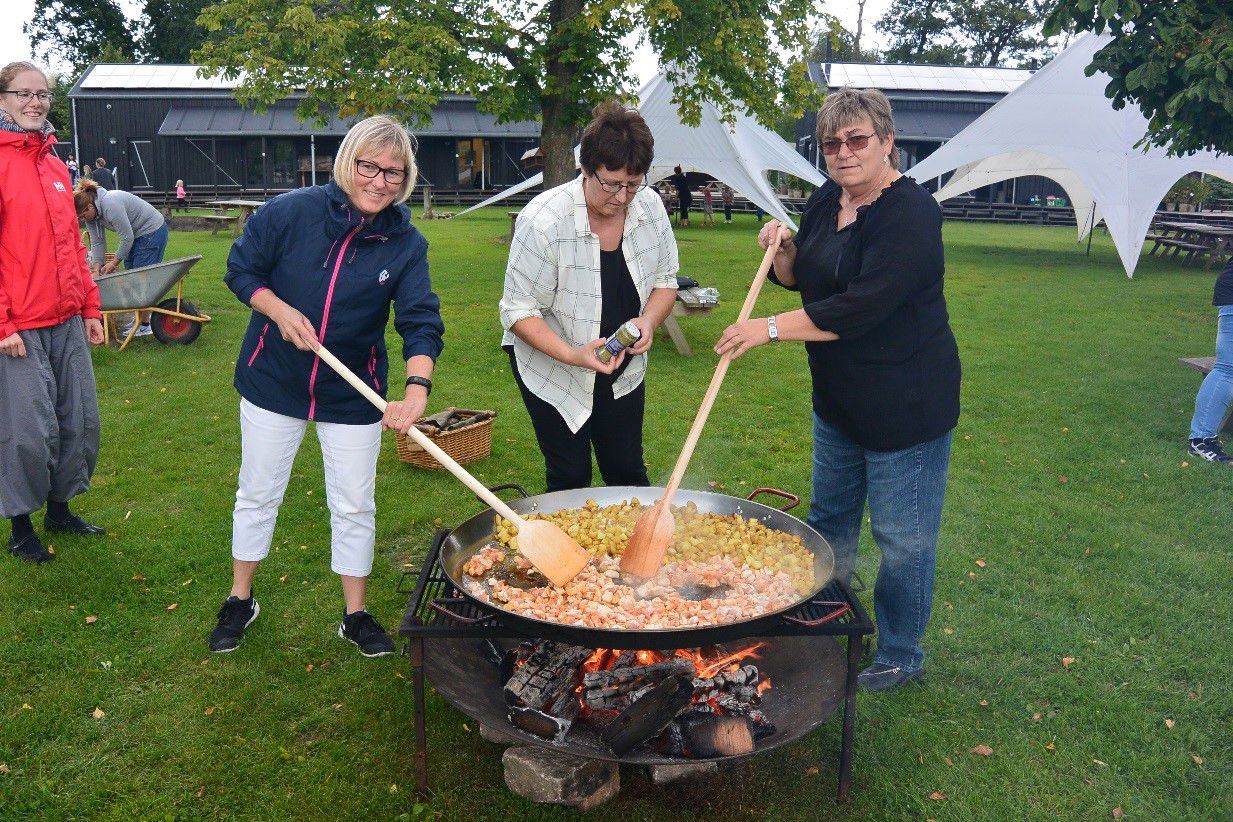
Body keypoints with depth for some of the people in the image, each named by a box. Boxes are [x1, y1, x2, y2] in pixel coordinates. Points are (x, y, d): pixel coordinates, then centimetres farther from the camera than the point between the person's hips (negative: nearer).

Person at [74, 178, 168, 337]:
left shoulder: (110, 205, -30)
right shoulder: (91, 211, -3)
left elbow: (127, 237, -24)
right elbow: (97, 242, -1)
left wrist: (115, 262, -14)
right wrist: (97, 269, -10)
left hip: (152, 231, -9)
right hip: (137, 233, 9)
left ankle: (144, 325, -2)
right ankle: (142, 314, 23)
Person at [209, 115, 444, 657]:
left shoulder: (406, 245, -10)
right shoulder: (293, 211, -13)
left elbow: (421, 322, -20)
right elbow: (240, 269, -2)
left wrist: (417, 389, -36)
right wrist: (280, 311, -20)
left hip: (353, 395, 1)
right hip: (274, 383, 0)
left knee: (355, 506, 8)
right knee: (258, 495, 14)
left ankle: (355, 614, 27)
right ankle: (240, 601, 35)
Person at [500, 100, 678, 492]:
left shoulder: (650, 206, -9)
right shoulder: (543, 220, -25)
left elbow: (665, 280, 5)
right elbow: (518, 311, -20)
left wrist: (649, 320, -16)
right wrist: (572, 355, -33)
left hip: (623, 370, 4)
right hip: (553, 370, -4)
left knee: (628, 473, 12)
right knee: (570, 478, 4)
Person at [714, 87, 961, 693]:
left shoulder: (909, 212, -21)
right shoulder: (826, 201, 5)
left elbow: (862, 306, -30)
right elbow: (799, 279, 17)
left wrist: (771, 328, -26)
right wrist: (782, 247, -5)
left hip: (907, 403, -9)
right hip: (838, 396, 9)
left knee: (902, 538, 5)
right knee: (829, 518, 21)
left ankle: (901, 656, 25)